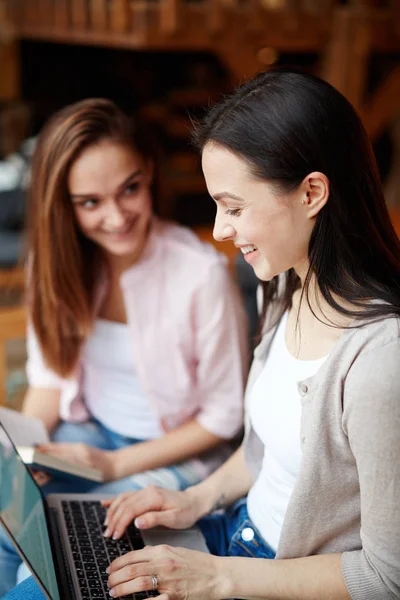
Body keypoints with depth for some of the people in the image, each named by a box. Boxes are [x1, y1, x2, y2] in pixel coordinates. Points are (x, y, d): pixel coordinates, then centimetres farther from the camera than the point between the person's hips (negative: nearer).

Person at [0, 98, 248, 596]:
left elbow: (223, 417, -13)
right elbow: (51, 375, 5)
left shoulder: (201, 275, -24)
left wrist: (115, 465, -15)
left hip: (175, 455, -4)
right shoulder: (58, 260, -7)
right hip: (85, 434, 5)